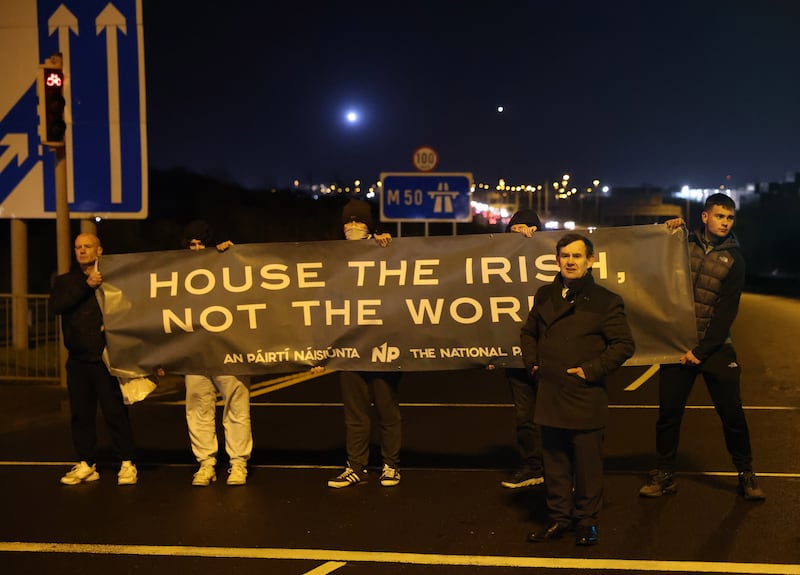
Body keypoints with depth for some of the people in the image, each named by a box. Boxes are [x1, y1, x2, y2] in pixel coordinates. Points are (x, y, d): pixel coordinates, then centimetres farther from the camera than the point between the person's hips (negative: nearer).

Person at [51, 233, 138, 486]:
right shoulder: (65, 281, 12)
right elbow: (56, 304, -8)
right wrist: (86, 285, -16)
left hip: (106, 358, -4)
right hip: (78, 360, 4)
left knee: (116, 412, -4)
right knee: (81, 414, 8)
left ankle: (127, 464, 4)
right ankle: (86, 465, 18)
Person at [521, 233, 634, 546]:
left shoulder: (605, 300, -5)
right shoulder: (544, 295, 10)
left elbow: (624, 344, -6)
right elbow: (528, 333, 23)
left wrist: (592, 370, -12)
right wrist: (532, 362, 8)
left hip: (585, 398, -4)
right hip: (549, 395, 5)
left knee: (587, 463, 5)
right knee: (554, 461, 13)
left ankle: (586, 521, 20)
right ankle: (559, 517, 26)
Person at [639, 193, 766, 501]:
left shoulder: (733, 258, 0)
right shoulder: (683, 244, 4)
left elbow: (727, 311, -7)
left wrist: (701, 351, -14)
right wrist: (666, 232, -4)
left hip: (715, 346, -1)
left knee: (732, 412, 2)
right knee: (668, 411, 5)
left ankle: (746, 475, 20)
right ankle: (664, 475, 19)